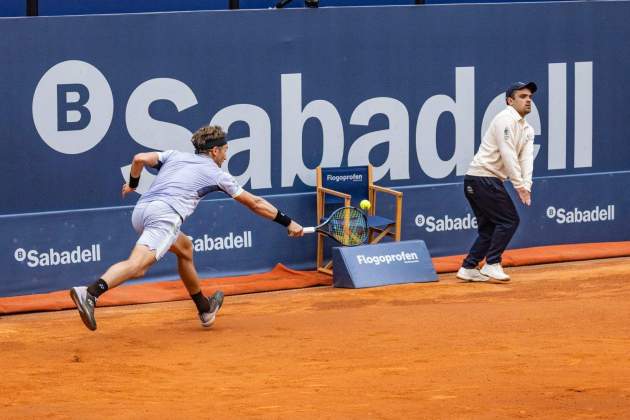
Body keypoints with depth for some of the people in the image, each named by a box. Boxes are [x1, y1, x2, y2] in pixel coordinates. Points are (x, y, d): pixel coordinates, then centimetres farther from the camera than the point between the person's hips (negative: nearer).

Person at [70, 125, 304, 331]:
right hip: (165, 214, -7)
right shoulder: (217, 175, 17)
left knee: (185, 247, 29)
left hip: (140, 211, 7)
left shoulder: (175, 156, 28)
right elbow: (255, 204, 23)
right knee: (137, 263, -24)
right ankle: (90, 293, -48)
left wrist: (132, 184, 35)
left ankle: (205, 309, 39)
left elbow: (140, 159, 16)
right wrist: (288, 223, 32)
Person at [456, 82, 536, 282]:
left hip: (489, 181, 9)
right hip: (482, 178, -9)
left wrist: (526, 186, -13)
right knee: (509, 220, -10)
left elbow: (526, 159, 3)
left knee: (489, 228, 11)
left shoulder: (527, 130, 16)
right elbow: (508, 155, -20)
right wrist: (519, 185, -23)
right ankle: (492, 264, -7)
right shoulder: (505, 119, -12)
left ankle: (468, 268, 14)